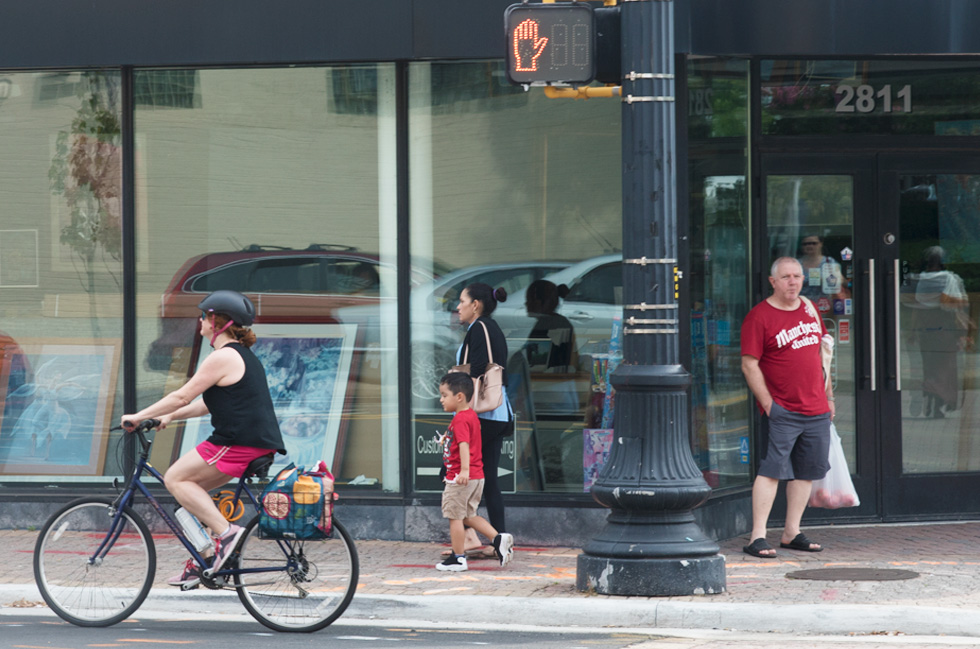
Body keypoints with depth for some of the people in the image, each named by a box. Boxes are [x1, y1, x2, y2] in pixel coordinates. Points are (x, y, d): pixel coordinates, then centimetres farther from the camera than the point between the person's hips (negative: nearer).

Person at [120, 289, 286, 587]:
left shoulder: (222, 358, -11)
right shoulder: (242, 355, 21)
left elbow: (183, 397, -10)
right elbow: (210, 403, 27)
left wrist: (139, 416, -2)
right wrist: (169, 416, 26)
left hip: (240, 442, -10)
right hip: (260, 441, 10)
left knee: (176, 479, -4)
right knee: (193, 487, 18)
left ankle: (225, 532, -14)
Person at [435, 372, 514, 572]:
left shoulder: (460, 420, -17)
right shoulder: (472, 416, 14)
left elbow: (464, 445, -30)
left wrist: (464, 470, -39)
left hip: (459, 478, -10)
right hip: (477, 477, 10)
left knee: (455, 516, 0)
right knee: (468, 516, 18)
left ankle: (458, 558, 6)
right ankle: (499, 538, 7)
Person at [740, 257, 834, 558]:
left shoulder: (810, 310, 12)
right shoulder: (759, 317, -8)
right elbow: (750, 365, -11)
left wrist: (828, 394, 18)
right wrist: (768, 404, -15)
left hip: (816, 410, 7)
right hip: (781, 410, -7)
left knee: (806, 472, 9)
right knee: (771, 470, -12)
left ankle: (792, 533, 17)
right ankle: (758, 536, -13)